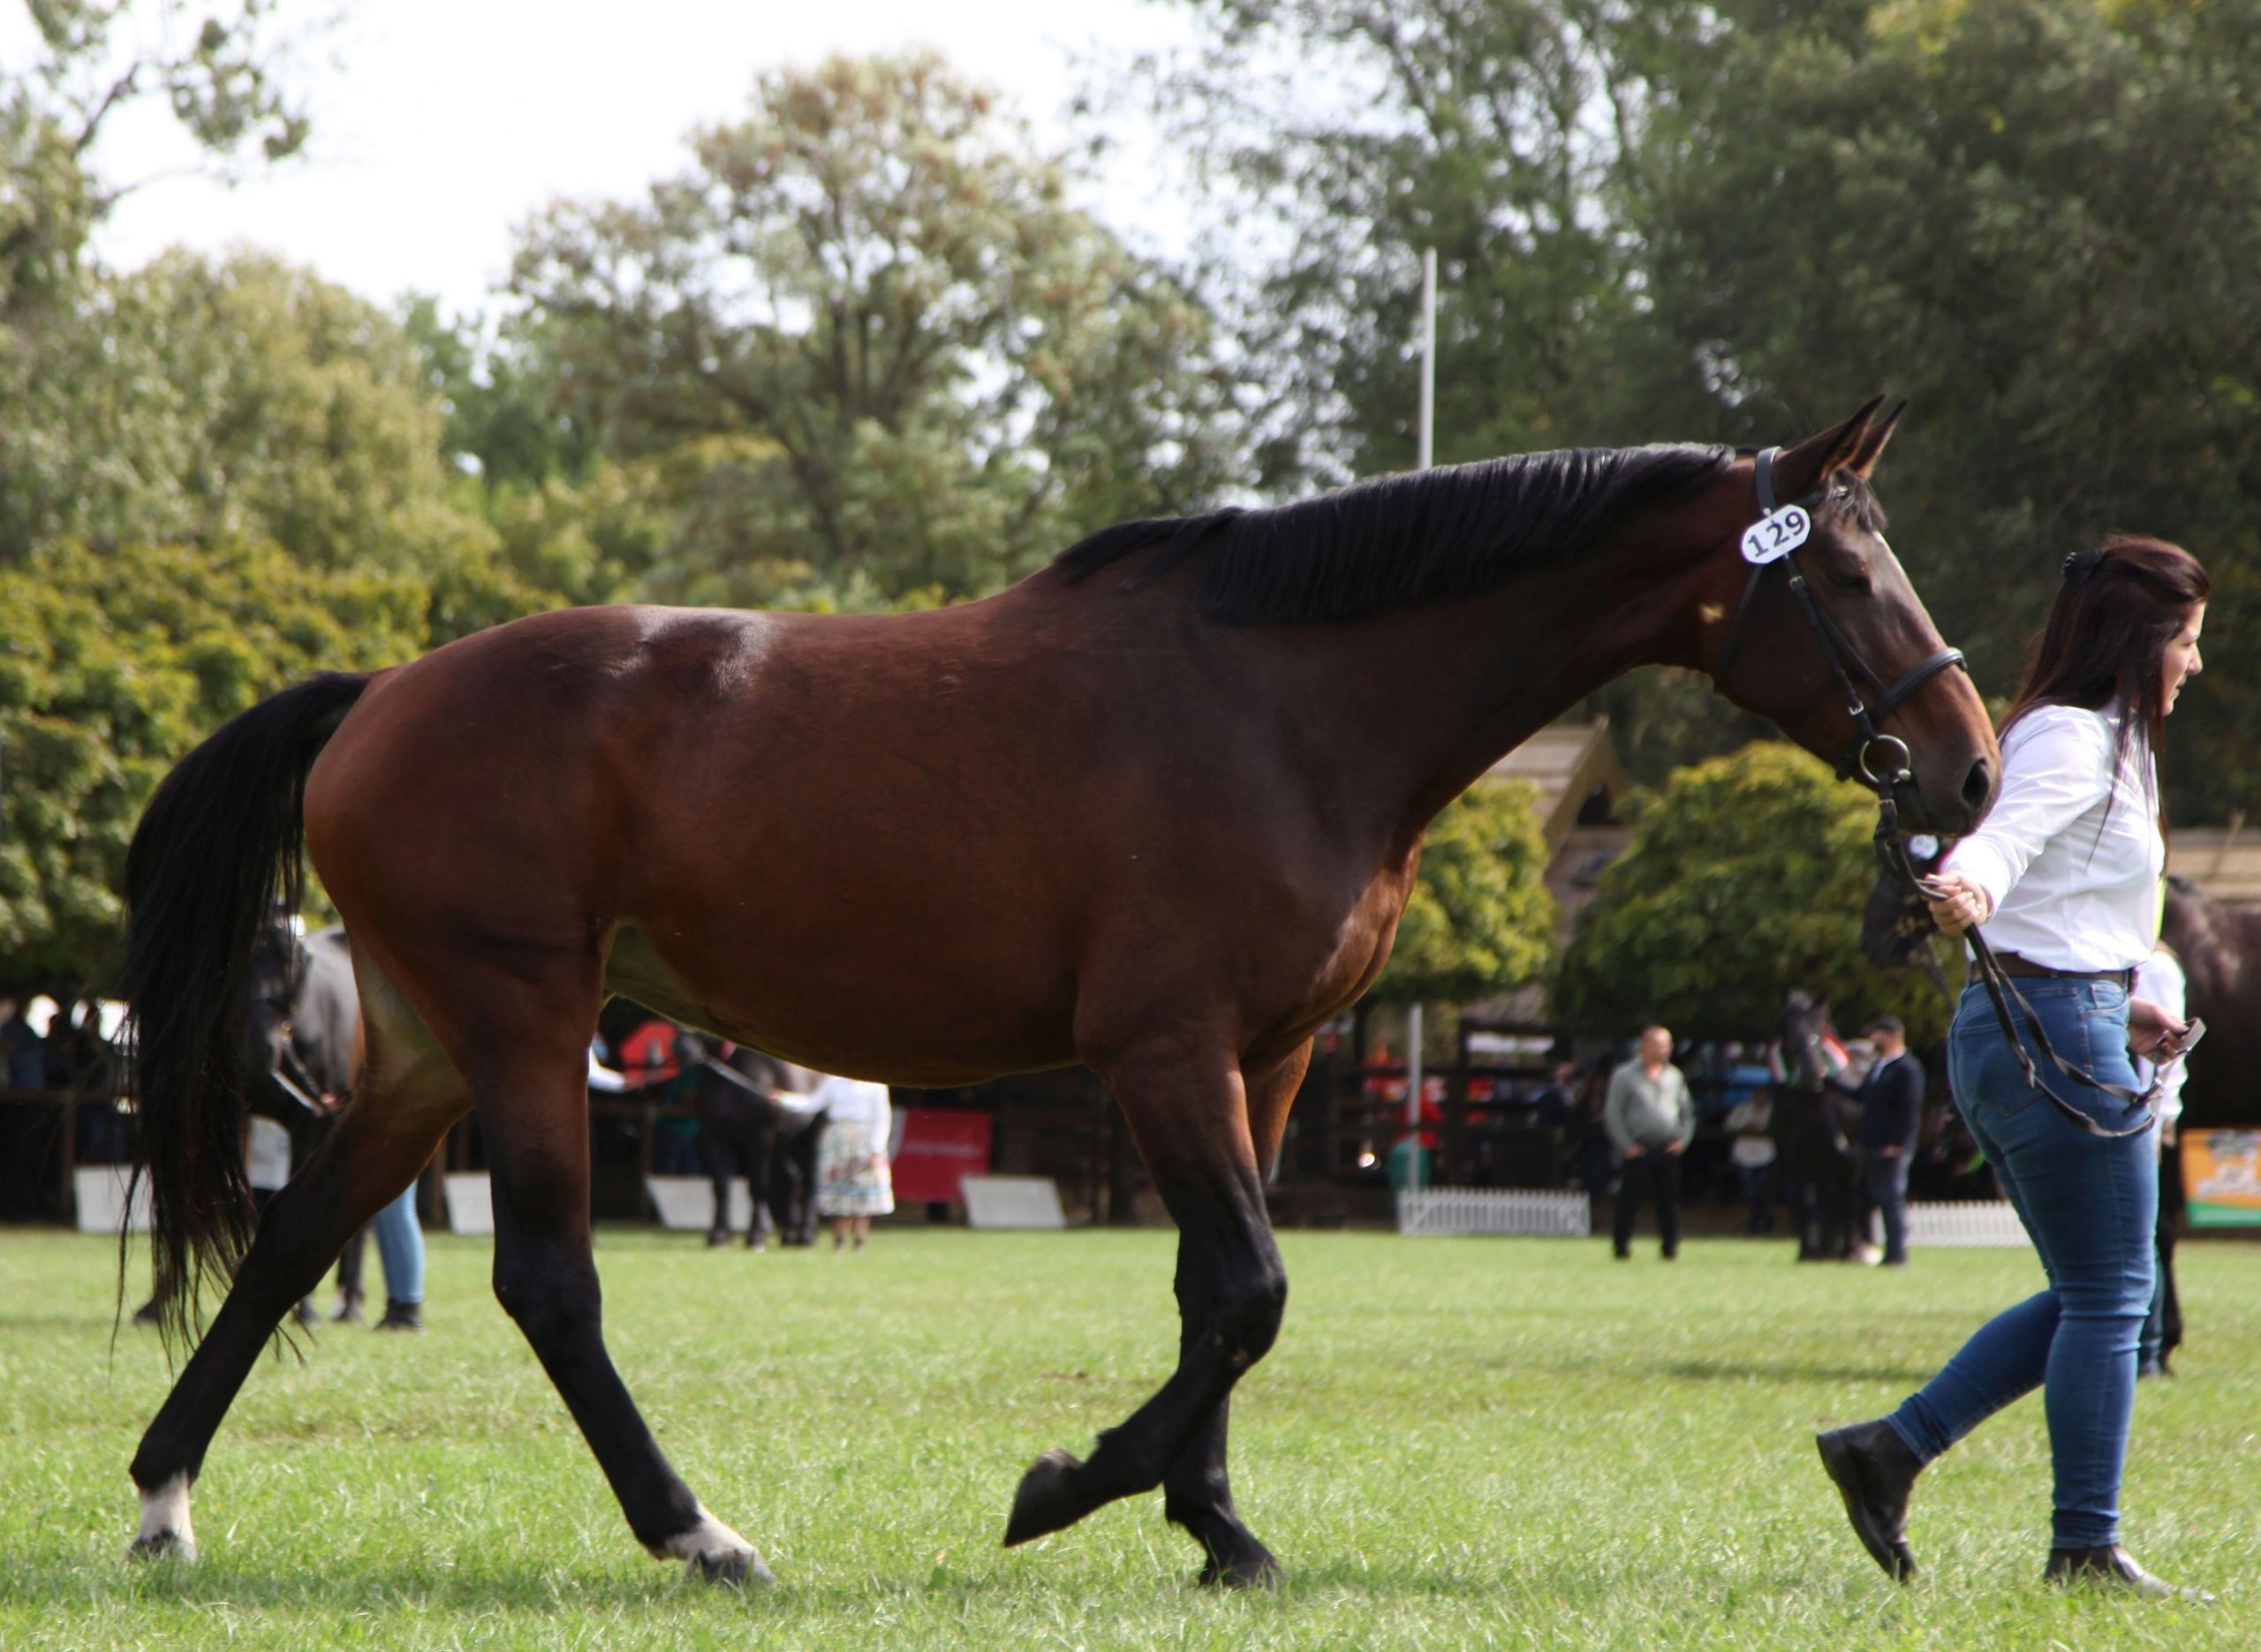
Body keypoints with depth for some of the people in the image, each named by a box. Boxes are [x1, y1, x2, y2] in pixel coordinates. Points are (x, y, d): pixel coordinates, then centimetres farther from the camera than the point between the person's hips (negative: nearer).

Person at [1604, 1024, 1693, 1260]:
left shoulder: (1675, 1076, 13)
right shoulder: (1625, 1076, 0)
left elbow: (1687, 1113, 20)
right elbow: (1612, 1114, -2)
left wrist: (1682, 1140, 6)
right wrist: (1627, 1146, -8)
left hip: (1668, 1150, 4)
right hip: (1638, 1150, -4)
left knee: (1670, 1203, 0)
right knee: (1629, 1201, -4)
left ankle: (1670, 1248, 6)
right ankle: (1622, 1247, 4)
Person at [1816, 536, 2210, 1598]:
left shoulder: (2093, 741, 19)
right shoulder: (2076, 740, -12)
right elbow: (2006, 835, -31)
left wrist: (2123, 1011, 23)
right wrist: (1968, 886, -51)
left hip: (2003, 1032, 10)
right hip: (2063, 1036, -10)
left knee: (2096, 1295, 15)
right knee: (2109, 1298, -2)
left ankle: (1889, 1450, 11)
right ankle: (2085, 1548, 4)